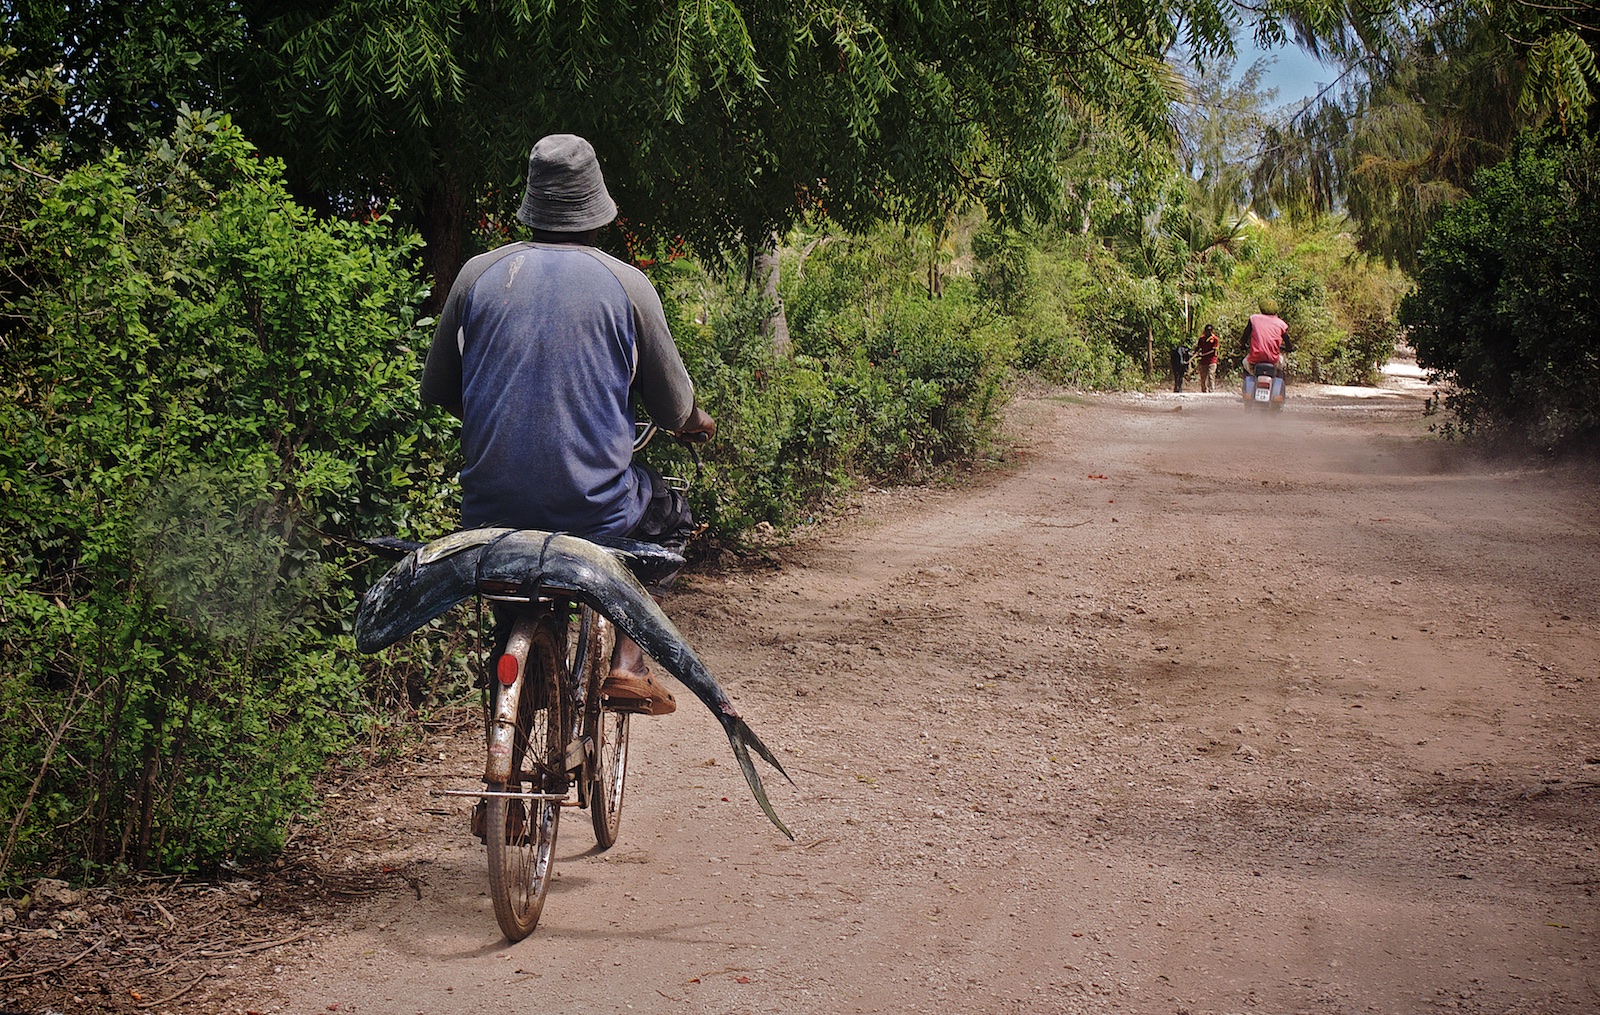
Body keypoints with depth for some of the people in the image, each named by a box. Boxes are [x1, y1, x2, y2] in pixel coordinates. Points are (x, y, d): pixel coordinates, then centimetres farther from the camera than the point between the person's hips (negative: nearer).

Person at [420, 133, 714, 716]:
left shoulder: (478, 274, 3)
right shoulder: (625, 284, -3)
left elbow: (437, 392, 12)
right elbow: (674, 410, 5)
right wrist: (699, 423, 29)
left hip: (489, 510, 2)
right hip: (595, 510, -2)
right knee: (672, 515, 30)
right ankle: (625, 658, 10)